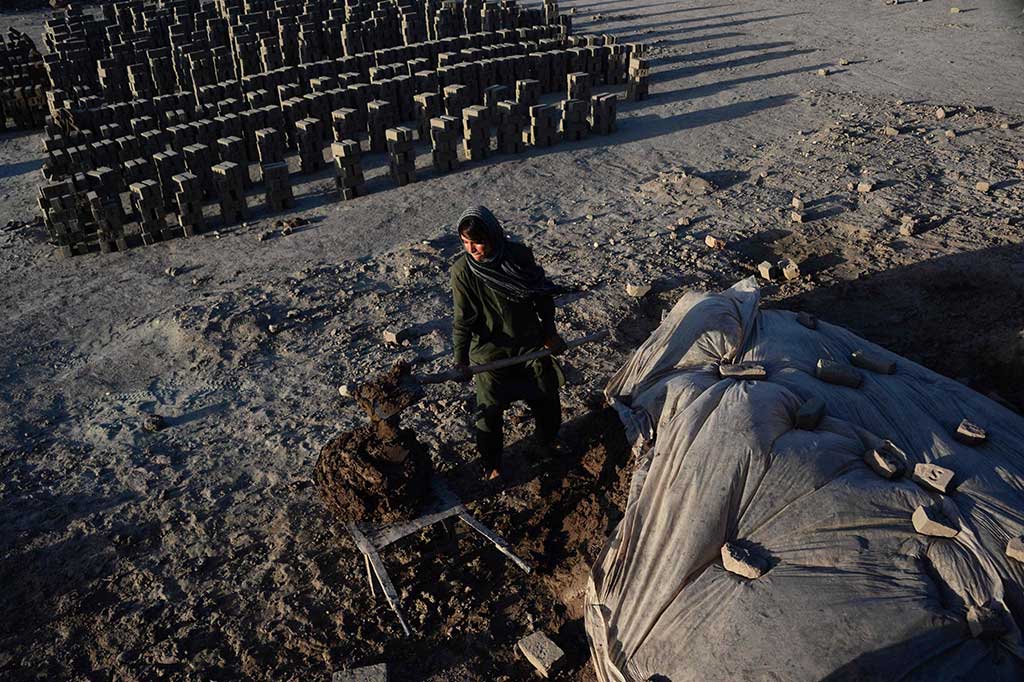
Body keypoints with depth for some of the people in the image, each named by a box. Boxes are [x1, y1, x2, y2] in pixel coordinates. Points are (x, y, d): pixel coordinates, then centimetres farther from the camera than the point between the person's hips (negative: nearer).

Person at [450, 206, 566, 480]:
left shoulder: (519, 255, -11)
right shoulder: (463, 271, -18)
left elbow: (543, 295, 2)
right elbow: (463, 320, -15)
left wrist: (549, 332, 8)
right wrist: (461, 360, -23)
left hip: (530, 344, 3)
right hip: (490, 349, -3)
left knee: (547, 401, 17)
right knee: (490, 413, 6)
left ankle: (548, 445, 47)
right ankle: (491, 465, 31)